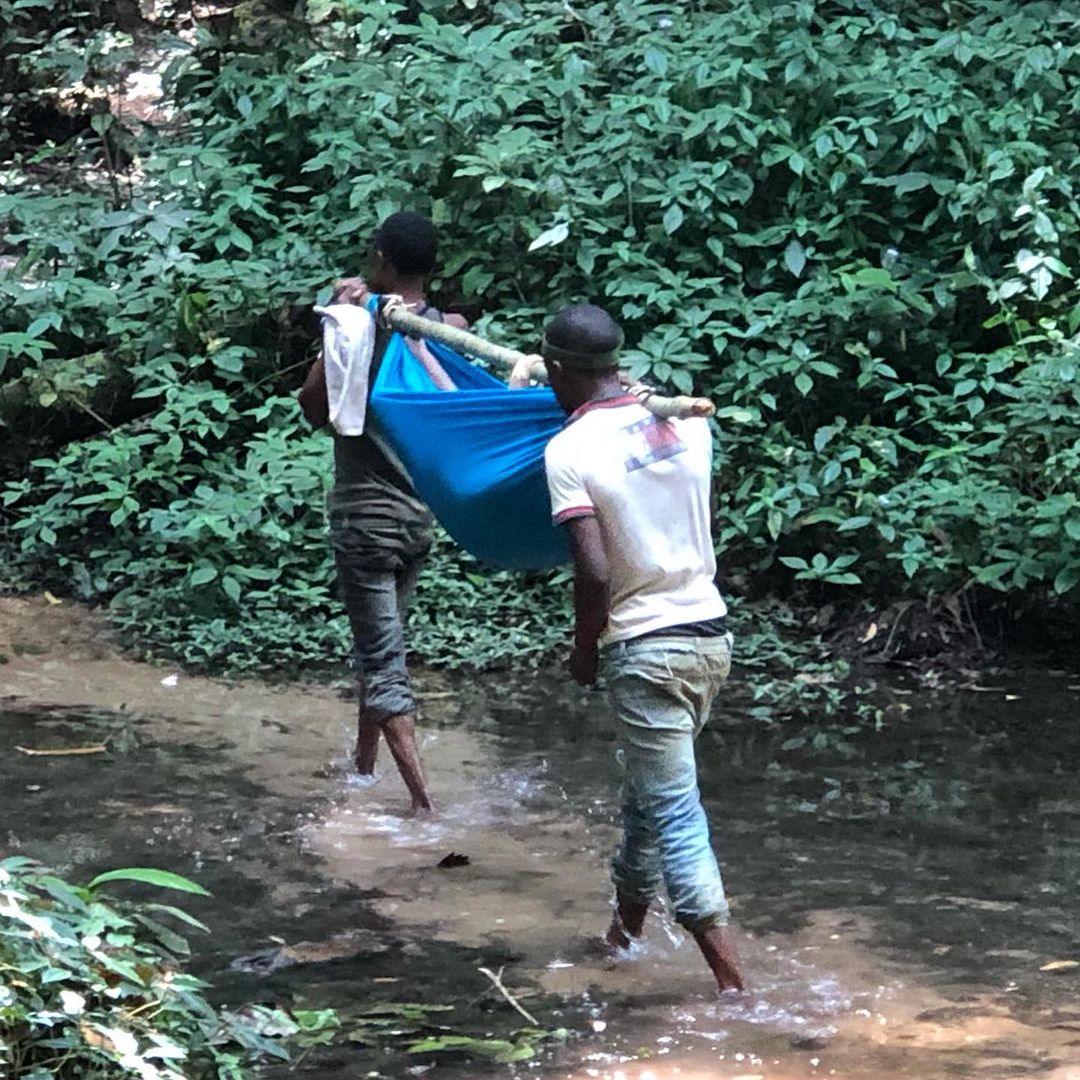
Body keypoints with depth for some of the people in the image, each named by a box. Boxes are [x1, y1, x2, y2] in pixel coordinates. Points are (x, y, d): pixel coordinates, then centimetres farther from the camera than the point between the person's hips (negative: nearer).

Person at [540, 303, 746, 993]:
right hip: (711, 634, 7)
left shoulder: (569, 450, -13)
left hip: (645, 650, -7)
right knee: (649, 789, 24)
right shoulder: (687, 421, 3)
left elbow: (595, 572, -20)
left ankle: (731, 981, -8)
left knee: (674, 815, -3)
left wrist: (583, 649, -3)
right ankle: (628, 925, 41)